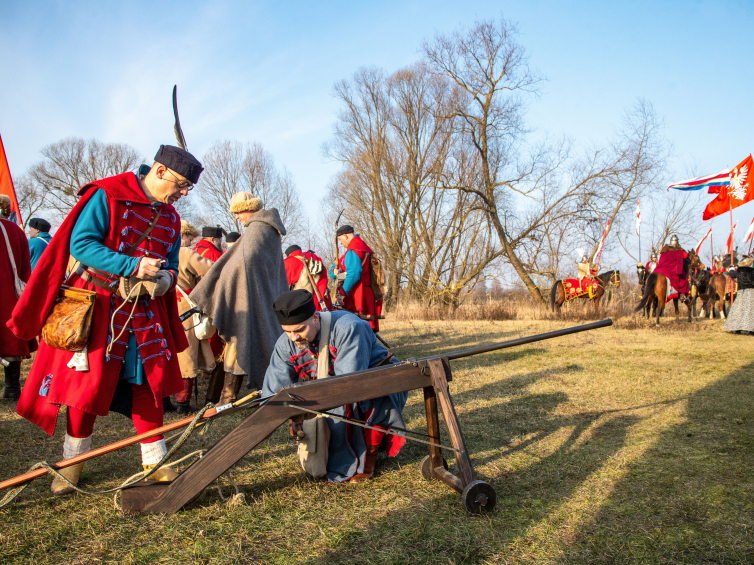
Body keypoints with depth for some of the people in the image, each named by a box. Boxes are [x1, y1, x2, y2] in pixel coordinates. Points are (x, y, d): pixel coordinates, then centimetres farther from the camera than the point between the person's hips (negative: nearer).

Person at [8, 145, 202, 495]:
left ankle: (153, 460, 17)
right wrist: (133, 266, -25)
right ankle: (74, 459, 24)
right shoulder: (106, 195, -10)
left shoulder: (170, 218, 10)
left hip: (145, 310, 5)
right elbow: (80, 243, -17)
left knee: (149, 382, 5)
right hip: (97, 306, -5)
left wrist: (165, 278, -9)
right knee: (87, 382, 2)